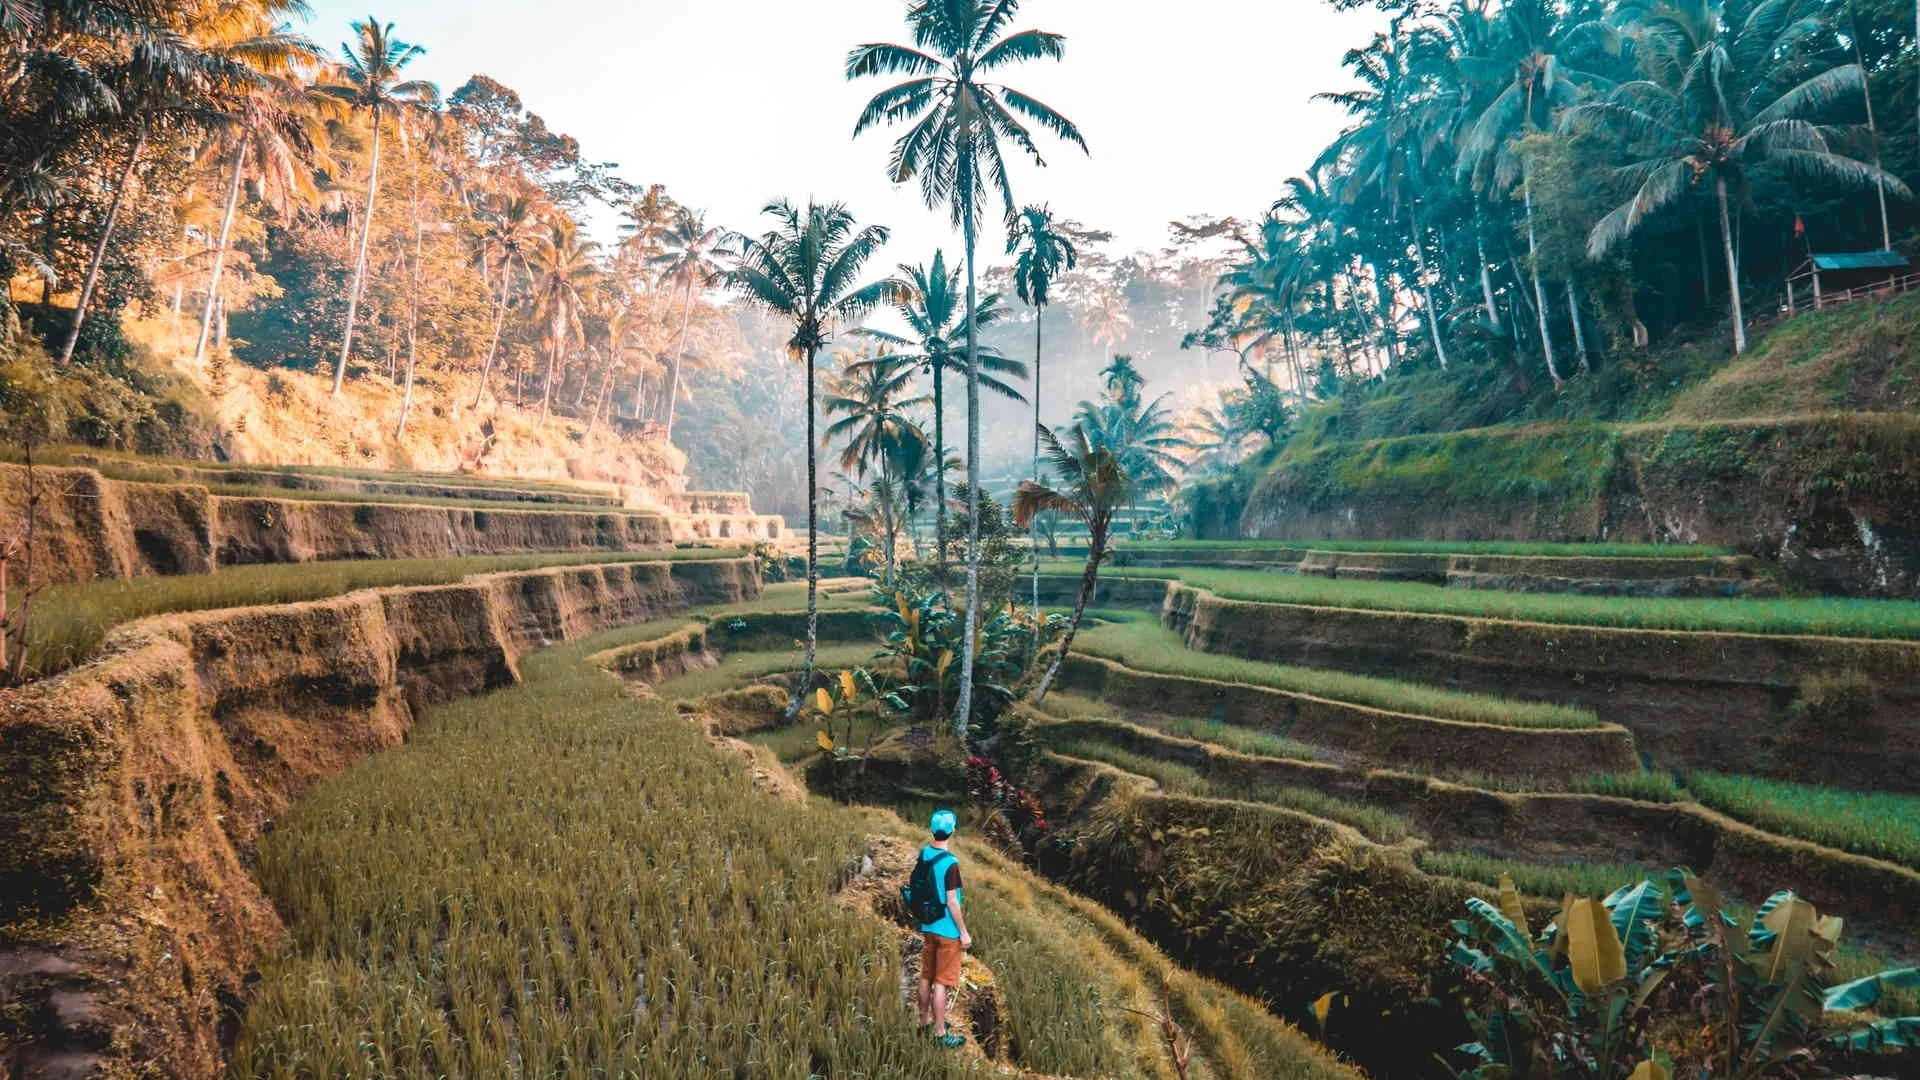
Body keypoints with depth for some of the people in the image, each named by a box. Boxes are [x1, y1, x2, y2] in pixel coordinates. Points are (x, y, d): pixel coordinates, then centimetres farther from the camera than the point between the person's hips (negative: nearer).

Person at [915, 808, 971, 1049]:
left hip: (927, 927, 7)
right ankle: (940, 1033, 12)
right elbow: (952, 902, -19)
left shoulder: (923, 854, -2)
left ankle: (925, 1022, 32)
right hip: (947, 931, -7)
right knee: (941, 982, 3)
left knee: (926, 977, 18)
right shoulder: (950, 863, -23)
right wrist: (964, 932, -11)